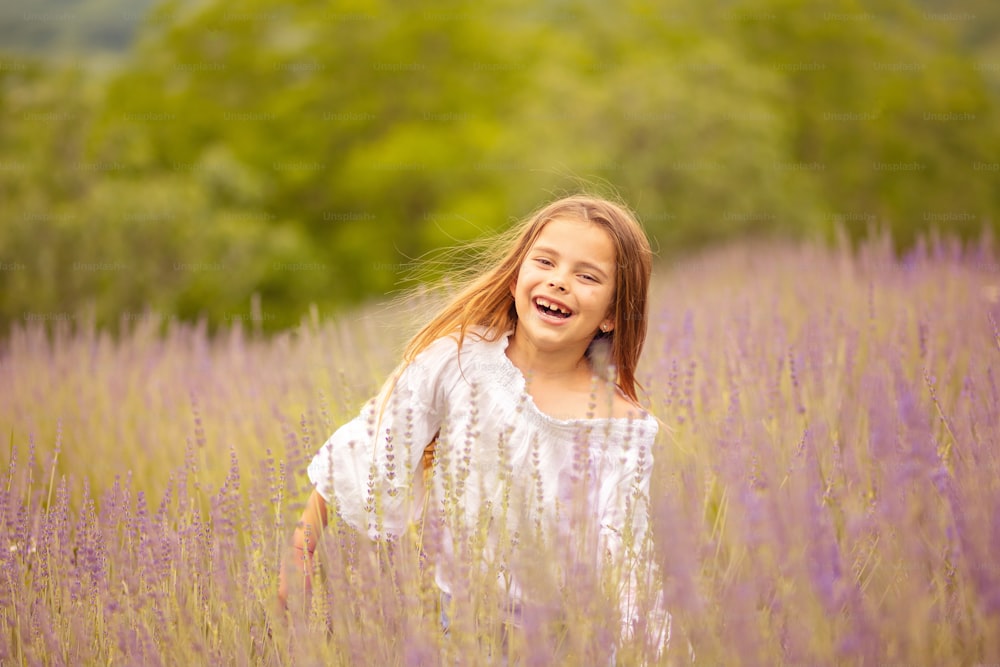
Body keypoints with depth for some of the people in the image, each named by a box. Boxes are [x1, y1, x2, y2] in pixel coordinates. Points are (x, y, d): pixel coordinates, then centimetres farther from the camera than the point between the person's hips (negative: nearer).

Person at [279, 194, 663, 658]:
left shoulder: (627, 430, -9)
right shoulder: (460, 358, -8)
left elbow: (615, 566, -7)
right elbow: (365, 456, -1)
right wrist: (300, 549, 1)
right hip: (441, 614, 0)